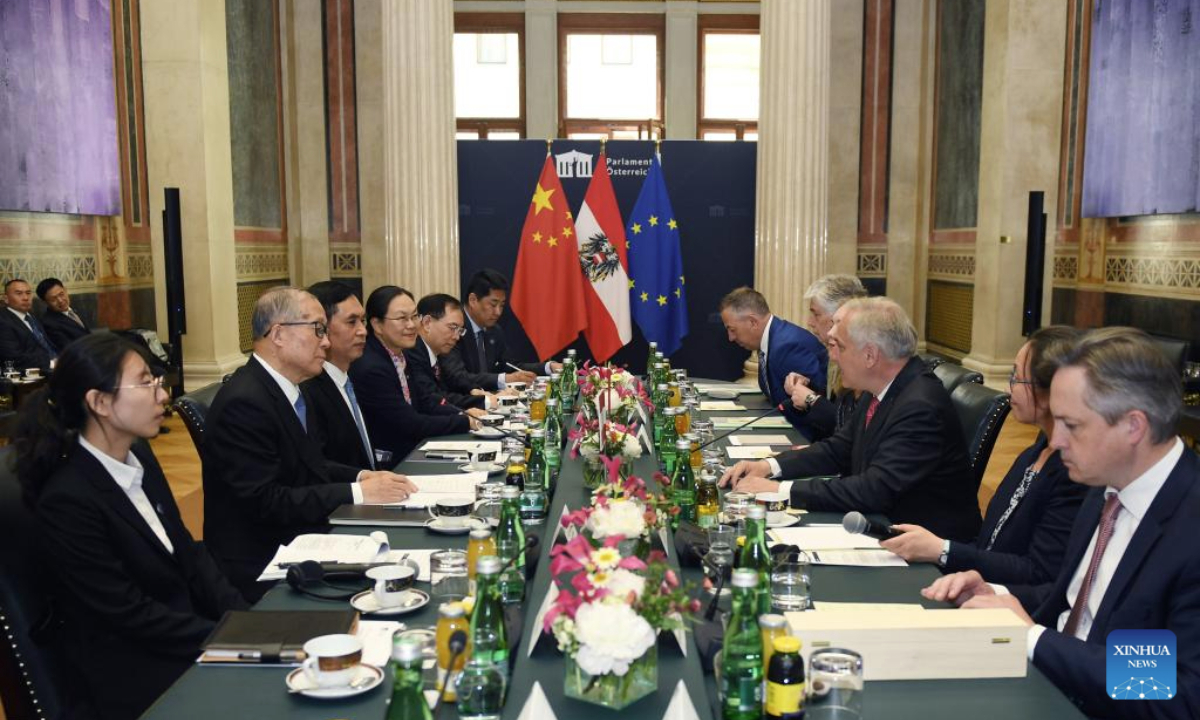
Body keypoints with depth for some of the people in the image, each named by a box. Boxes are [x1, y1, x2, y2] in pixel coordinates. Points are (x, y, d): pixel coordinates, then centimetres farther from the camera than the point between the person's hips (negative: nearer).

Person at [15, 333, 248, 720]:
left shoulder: (138, 456, 2)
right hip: (136, 675, -7)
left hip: (185, 638, 7)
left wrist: (243, 620, -6)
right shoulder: (67, 501, -21)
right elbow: (131, 613, -19)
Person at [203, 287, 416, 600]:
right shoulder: (244, 401, -19)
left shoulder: (292, 390, 8)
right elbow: (265, 501, -22)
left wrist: (362, 476, -2)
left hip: (298, 545, 8)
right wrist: (357, 492, -19)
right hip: (261, 567, -8)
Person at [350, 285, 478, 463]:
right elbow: (412, 425, -18)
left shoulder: (398, 355, 5)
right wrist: (467, 422, -12)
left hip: (411, 450, 8)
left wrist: (462, 414, -5)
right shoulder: (371, 368, -21)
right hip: (389, 461, -8)